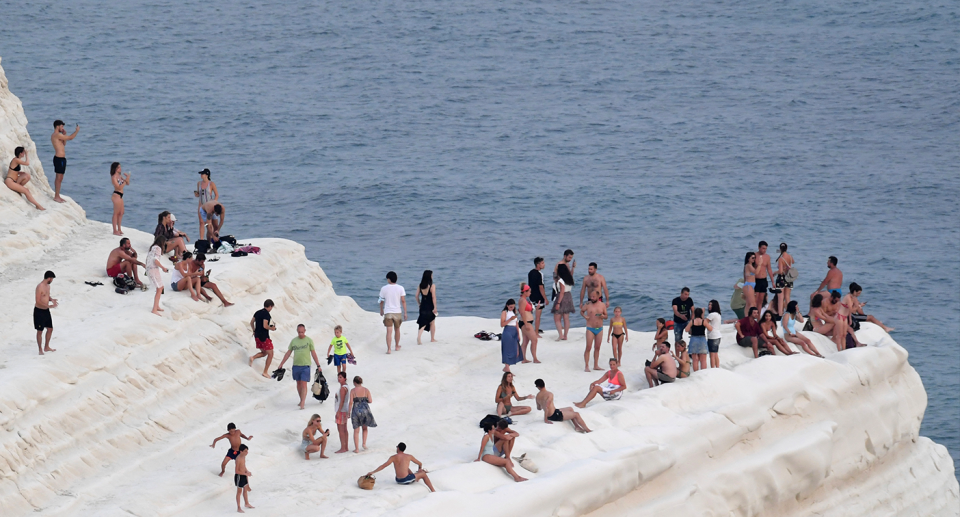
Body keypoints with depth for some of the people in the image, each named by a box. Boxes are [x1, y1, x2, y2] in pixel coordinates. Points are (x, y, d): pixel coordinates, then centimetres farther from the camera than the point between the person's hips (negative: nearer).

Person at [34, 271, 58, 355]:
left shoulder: (48, 286, 7)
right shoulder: (40, 287, -21)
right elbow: (38, 301, -24)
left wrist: (51, 299, 0)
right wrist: (49, 306, -26)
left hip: (46, 311, 9)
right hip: (39, 311, -9)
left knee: (50, 329, 14)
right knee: (40, 331, 2)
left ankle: (46, 347, 29)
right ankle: (40, 350, 13)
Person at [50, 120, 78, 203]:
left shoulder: (55, 136, 16)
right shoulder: (57, 135, -15)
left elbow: (64, 144, 25)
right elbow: (70, 138, -15)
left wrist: (64, 134, 14)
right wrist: (77, 130, 0)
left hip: (60, 158, 11)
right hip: (59, 158, -11)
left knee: (59, 178, 16)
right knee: (59, 178, -7)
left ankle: (57, 196, 22)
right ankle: (56, 197, -4)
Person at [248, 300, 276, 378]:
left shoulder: (257, 312, 10)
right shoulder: (266, 314, -16)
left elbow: (251, 322, 15)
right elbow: (265, 326, -24)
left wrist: (254, 331, 28)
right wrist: (272, 328, -6)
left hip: (257, 336, 8)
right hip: (264, 336, -8)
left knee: (264, 353, 22)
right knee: (270, 354, 4)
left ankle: (253, 357, -6)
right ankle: (265, 372, 1)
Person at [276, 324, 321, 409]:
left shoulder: (309, 340, -1)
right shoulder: (293, 341, 8)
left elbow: (313, 354, 3)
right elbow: (288, 353, 12)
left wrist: (318, 365, 2)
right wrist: (281, 364, 10)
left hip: (305, 365, -4)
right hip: (296, 365, 4)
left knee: (304, 384, -10)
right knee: (298, 383, 11)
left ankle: (303, 403, -15)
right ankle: (302, 400, 24)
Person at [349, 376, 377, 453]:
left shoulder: (353, 391, -7)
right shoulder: (366, 390, -2)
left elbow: (351, 402, -11)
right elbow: (370, 401, -4)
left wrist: (349, 412, -3)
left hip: (356, 410, -2)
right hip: (365, 410, 2)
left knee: (356, 430, 7)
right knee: (364, 428, 25)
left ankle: (357, 448, 8)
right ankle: (364, 443, 12)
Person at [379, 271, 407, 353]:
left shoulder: (384, 288, -4)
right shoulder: (400, 288, -4)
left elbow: (381, 301, 5)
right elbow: (403, 301, -6)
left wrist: (381, 310, 22)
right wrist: (405, 313, 0)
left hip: (387, 313, -1)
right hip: (397, 312, 1)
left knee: (389, 331, -5)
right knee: (397, 330, 19)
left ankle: (388, 349, -14)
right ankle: (397, 346, 34)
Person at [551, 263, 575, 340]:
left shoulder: (561, 280, -17)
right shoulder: (569, 279, 6)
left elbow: (562, 292, -20)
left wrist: (558, 303, -19)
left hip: (562, 298, -8)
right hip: (569, 298, 8)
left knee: (557, 319, 0)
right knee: (566, 318, 10)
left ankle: (560, 335, -12)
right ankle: (565, 336, 13)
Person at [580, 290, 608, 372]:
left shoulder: (602, 305, 2)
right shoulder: (588, 305, -3)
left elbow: (606, 316, 9)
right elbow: (581, 311, 13)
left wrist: (603, 316, -14)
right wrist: (584, 316, -7)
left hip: (600, 329, 3)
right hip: (590, 329, -3)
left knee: (597, 348, 8)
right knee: (588, 347, -7)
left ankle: (596, 365, 16)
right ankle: (586, 366, -4)